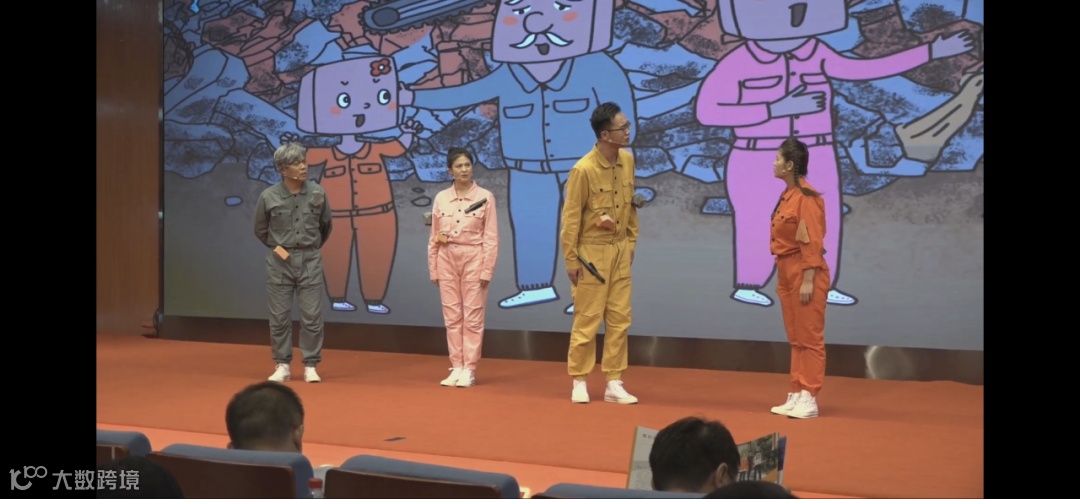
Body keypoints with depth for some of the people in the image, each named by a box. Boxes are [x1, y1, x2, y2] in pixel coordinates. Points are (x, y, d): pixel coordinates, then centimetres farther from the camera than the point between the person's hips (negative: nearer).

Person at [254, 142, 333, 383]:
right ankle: (282, 366, 16)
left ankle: (310, 366, 10)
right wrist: (276, 247, 4)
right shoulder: (268, 197, -8)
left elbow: (325, 225, 13)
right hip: (279, 261, -1)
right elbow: (260, 230, 9)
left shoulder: (317, 193, -4)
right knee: (279, 317, 5)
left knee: (312, 316, 0)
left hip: (310, 261, 1)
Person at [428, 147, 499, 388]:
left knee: (472, 317, 0)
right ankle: (456, 367, 12)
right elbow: (433, 237, 9)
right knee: (452, 316, 6)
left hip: (473, 259, -3)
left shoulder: (485, 197, -3)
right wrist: (433, 269, 6)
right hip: (447, 259, 3)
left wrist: (487, 269, -9)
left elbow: (491, 237, -5)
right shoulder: (441, 198, 5)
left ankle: (469, 369, 5)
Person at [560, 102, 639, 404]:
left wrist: (632, 241, 13)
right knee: (587, 320, 1)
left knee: (619, 319, 7)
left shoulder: (627, 160, 2)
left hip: (620, 251, 6)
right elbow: (571, 216, -13)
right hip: (592, 252, -6)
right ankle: (579, 383, 14)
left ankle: (614, 384, 14)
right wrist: (571, 260, -12)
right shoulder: (584, 169, -18)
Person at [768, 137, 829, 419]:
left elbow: (812, 242, -18)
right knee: (795, 339, 13)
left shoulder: (806, 197, -15)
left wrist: (808, 281, -21)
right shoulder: (787, 195, 13)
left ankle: (809, 400, 2)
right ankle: (797, 396, 19)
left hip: (805, 274, -10)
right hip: (787, 273, 10)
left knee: (809, 338, -2)